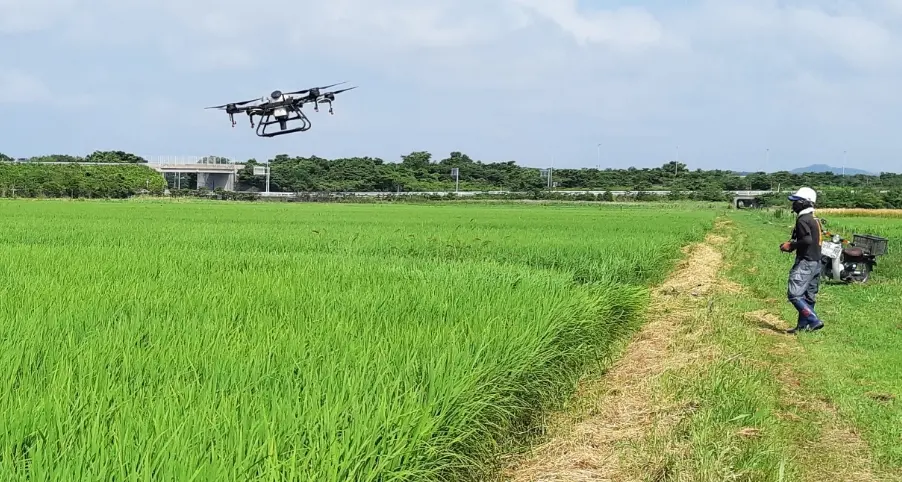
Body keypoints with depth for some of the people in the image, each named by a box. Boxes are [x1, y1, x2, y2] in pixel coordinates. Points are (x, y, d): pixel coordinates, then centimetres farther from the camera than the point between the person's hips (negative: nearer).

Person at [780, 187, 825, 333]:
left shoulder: (803, 220, -14)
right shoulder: (814, 220, 16)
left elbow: (808, 239, -26)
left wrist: (791, 246, -13)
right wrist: (792, 244, 14)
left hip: (805, 262, -10)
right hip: (816, 262, 10)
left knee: (794, 294, -12)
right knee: (808, 297, 12)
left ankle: (814, 321, -16)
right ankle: (803, 325, 18)